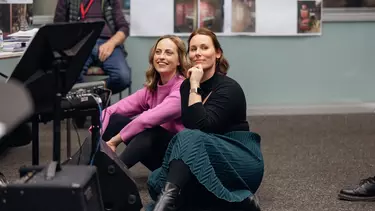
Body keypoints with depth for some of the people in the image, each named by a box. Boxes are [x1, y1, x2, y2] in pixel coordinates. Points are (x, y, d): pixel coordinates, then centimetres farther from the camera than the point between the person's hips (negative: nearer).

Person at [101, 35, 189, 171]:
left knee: (150, 131, -34)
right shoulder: (151, 89, 4)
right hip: (157, 151, 7)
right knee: (115, 119, -7)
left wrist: (114, 141, -21)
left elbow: (148, 119, -28)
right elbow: (112, 111, -5)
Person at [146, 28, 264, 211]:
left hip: (242, 162, -7)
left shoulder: (229, 88, -13)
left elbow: (201, 126, -24)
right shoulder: (186, 86, 7)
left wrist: (195, 87, -22)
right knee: (157, 179, -19)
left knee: (190, 138, -32)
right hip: (211, 159, 7)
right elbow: (188, 124, -3)